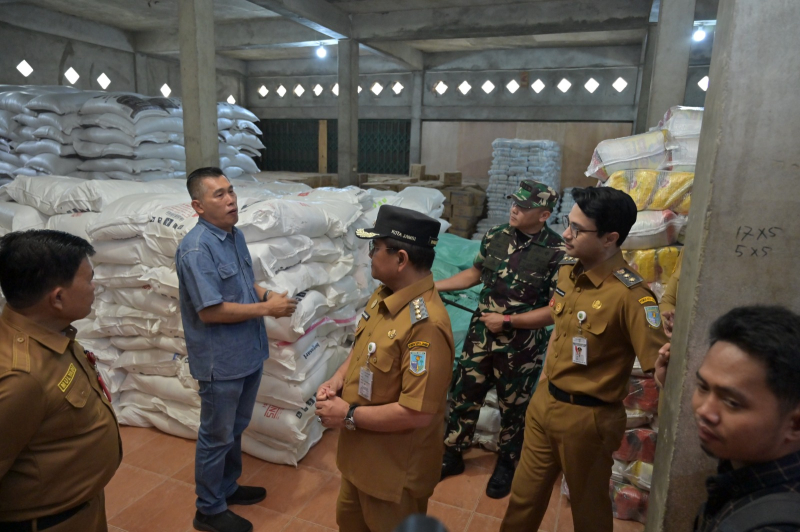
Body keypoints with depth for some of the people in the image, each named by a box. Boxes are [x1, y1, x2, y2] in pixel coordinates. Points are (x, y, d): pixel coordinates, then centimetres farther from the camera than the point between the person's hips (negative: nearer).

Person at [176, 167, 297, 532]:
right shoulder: (196, 249, -24)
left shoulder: (235, 235, 4)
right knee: (217, 436, 10)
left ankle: (227, 487, 44)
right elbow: (210, 311, -26)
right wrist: (267, 309, -20)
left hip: (248, 353, 8)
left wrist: (268, 295, -3)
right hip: (221, 361, -8)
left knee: (235, 428, 24)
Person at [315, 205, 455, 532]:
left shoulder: (425, 325, -33)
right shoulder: (382, 296, -3)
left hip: (396, 469, -8)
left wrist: (348, 415, -23)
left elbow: (418, 413, -33)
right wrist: (337, 381, -5)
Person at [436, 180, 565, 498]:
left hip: (521, 346, -4)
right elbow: (475, 273, 12)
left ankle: (506, 464, 40)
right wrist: (434, 285, 4)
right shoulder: (495, 236, -2)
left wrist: (507, 321, -19)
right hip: (481, 335, 4)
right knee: (464, 396, 15)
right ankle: (452, 454, 37)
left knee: (513, 408, 16)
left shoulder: (557, 253, -18)